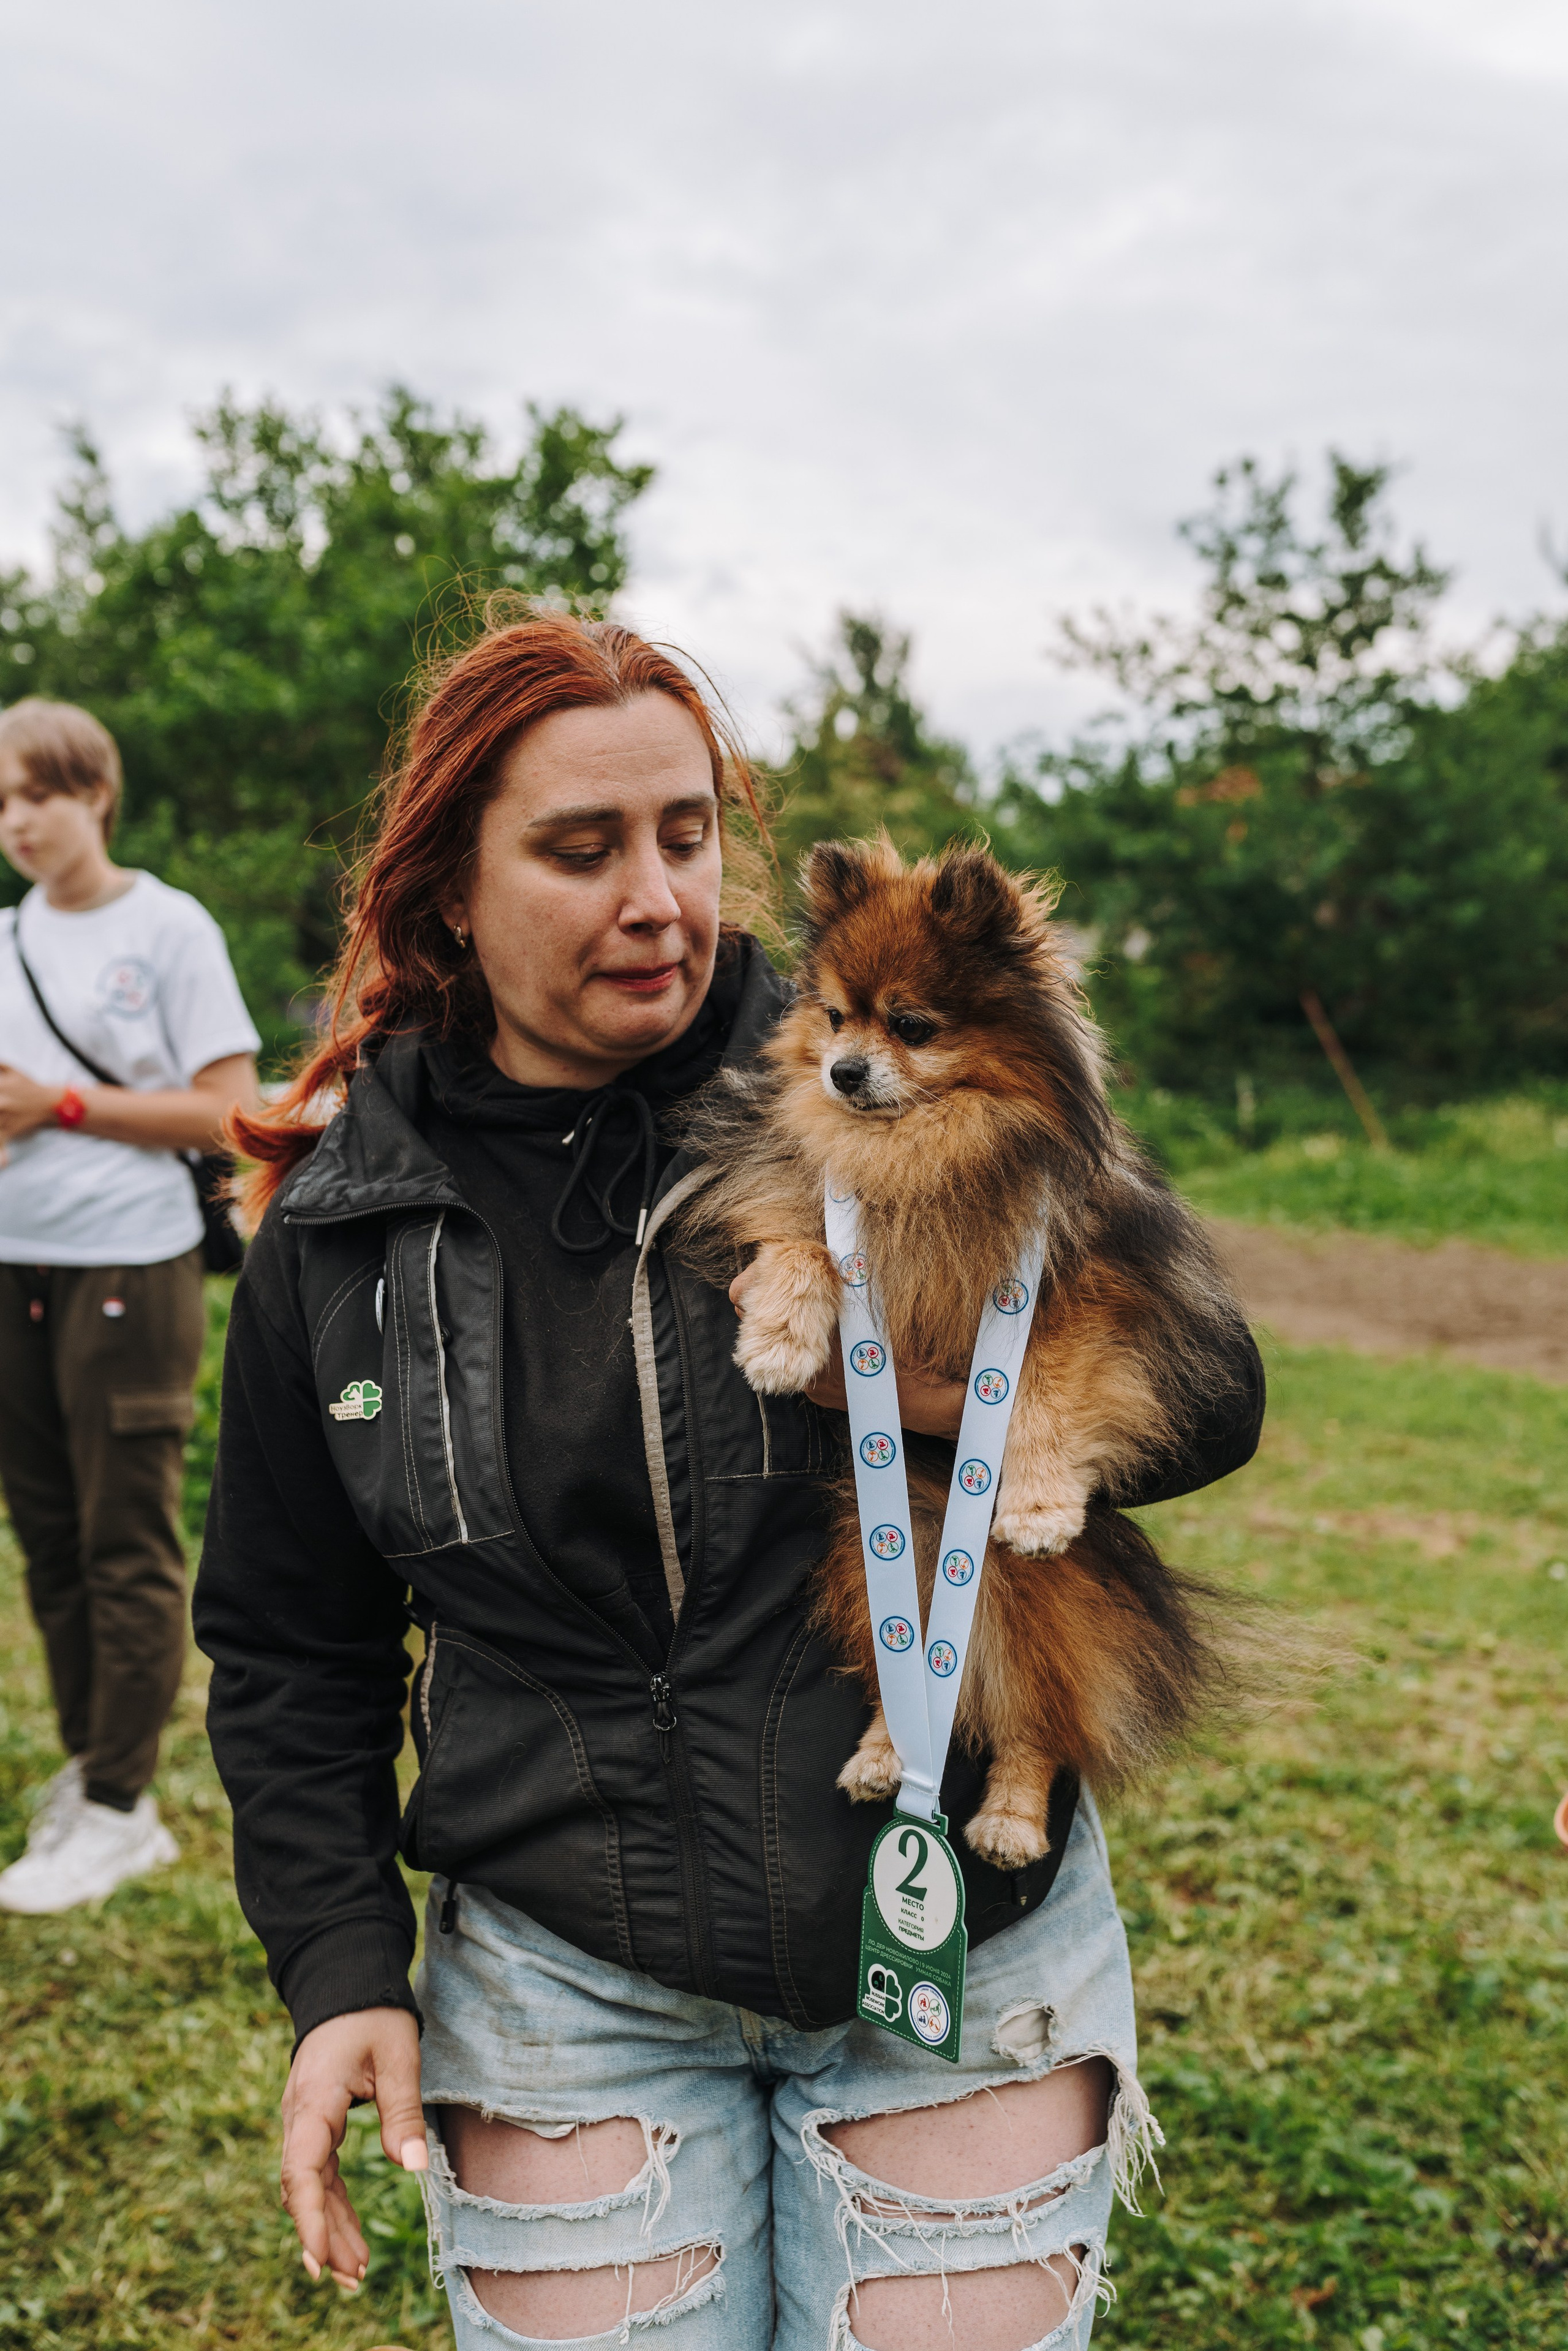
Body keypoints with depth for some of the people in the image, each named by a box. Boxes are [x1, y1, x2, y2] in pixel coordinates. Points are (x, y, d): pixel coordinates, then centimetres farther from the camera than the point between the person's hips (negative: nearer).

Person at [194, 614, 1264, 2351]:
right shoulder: (341, 1232, -2)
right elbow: (290, 1648, 9)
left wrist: (986, 1390, -25)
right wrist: (339, 1967, 0)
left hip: (960, 1949, -1)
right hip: (569, 1987, 2)